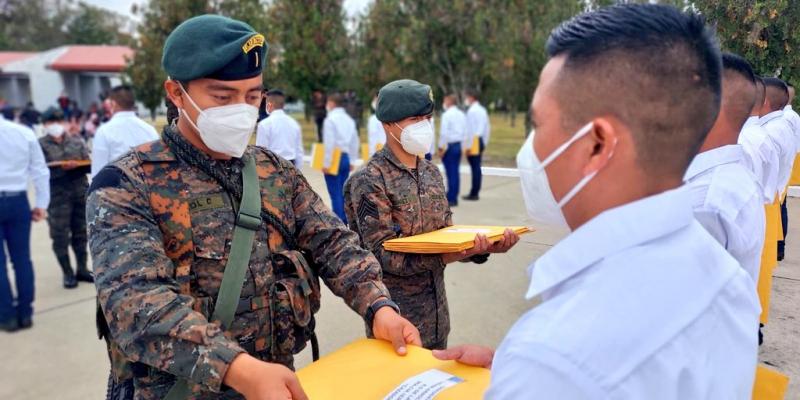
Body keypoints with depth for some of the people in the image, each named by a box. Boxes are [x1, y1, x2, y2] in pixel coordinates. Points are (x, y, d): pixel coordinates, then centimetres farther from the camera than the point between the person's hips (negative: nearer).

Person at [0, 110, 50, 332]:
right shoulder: (24, 132, 1)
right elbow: (40, 170, 3)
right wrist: (41, 203, 8)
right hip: (18, 201, 3)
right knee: (22, 258, 9)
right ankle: (25, 313, 16)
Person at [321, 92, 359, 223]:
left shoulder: (330, 120, -10)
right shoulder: (349, 120, 12)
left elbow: (329, 143, -15)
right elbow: (354, 142, 13)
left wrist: (326, 163, -12)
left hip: (334, 159, -7)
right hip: (346, 158, 7)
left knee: (335, 193, -4)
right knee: (343, 192, 14)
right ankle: (344, 221, 17)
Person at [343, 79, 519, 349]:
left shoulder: (432, 172, 6)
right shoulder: (370, 182, -15)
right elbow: (383, 254, -20)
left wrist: (483, 247, -13)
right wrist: (445, 257, -31)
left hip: (437, 312, 7)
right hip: (397, 316, -6)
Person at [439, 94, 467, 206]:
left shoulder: (447, 115, -10)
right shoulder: (462, 115, 10)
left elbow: (444, 133, -15)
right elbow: (465, 132, 10)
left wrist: (441, 147, -10)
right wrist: (464, 145, 15)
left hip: (449, 145, -6)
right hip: (459, 145, 7)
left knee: (451, 172, -5)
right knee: (455, 172, 9)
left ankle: (450, 199, -3)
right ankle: (454, 198, 12)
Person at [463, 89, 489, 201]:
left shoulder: (471, 111, -12)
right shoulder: (482, 110, 15)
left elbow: (471, 129, -17)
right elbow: (487, 127, 18)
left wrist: (468, 145, -15)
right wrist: (485, 142, 23)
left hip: (474, 141, -9)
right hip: (481, 141, 9)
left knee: (475, 168, -6)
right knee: (477, 167, 11)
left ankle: (474, 194, -2)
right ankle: (475, 192, 16)